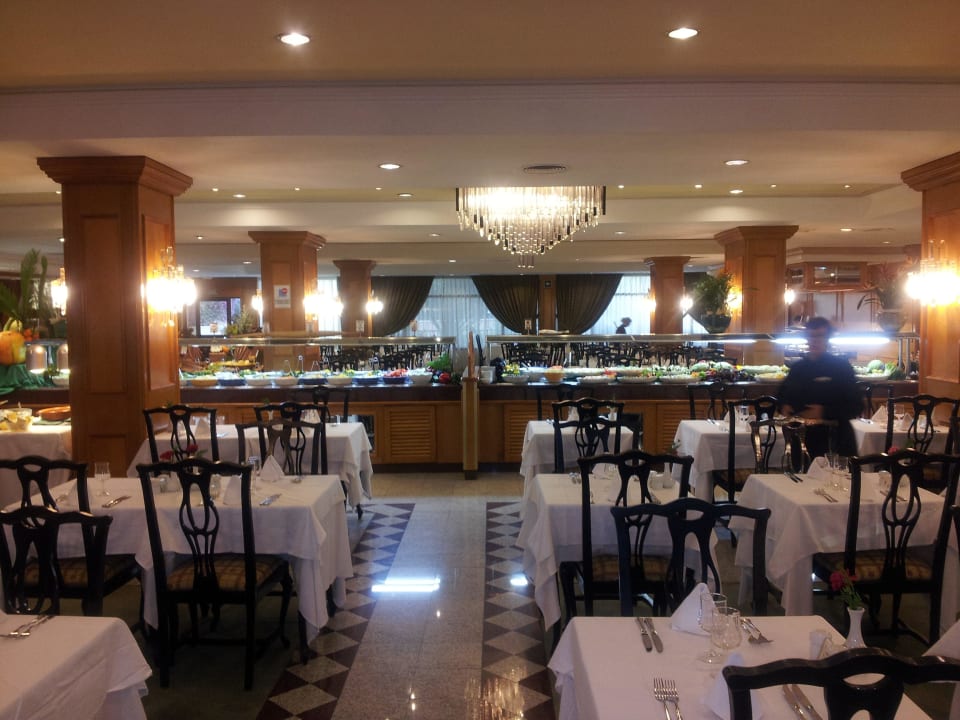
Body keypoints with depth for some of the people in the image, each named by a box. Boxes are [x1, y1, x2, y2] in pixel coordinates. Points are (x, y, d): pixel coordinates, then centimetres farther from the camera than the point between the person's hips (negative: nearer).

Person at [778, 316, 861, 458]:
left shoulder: (841, 366, -2)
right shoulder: (797, 368, 11)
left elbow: (855, 406, -7)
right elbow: (782, 395, 23)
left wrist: (824, 412, -21)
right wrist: (784, 407, 0)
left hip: (836, 441, -4)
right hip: (805, 440, 4)